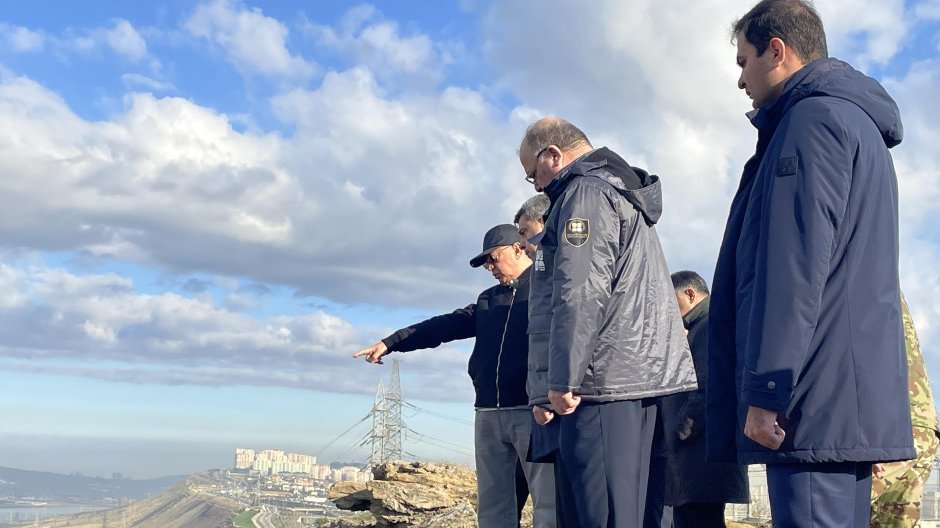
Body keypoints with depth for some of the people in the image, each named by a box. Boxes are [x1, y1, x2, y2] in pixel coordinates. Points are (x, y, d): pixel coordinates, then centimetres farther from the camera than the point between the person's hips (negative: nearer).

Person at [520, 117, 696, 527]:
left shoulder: (587, 192, -5)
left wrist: (561, 380, -17)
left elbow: (580, 293, -18)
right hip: (633, 376, 11)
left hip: (603, 383, -11)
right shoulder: (623, 194, 27)